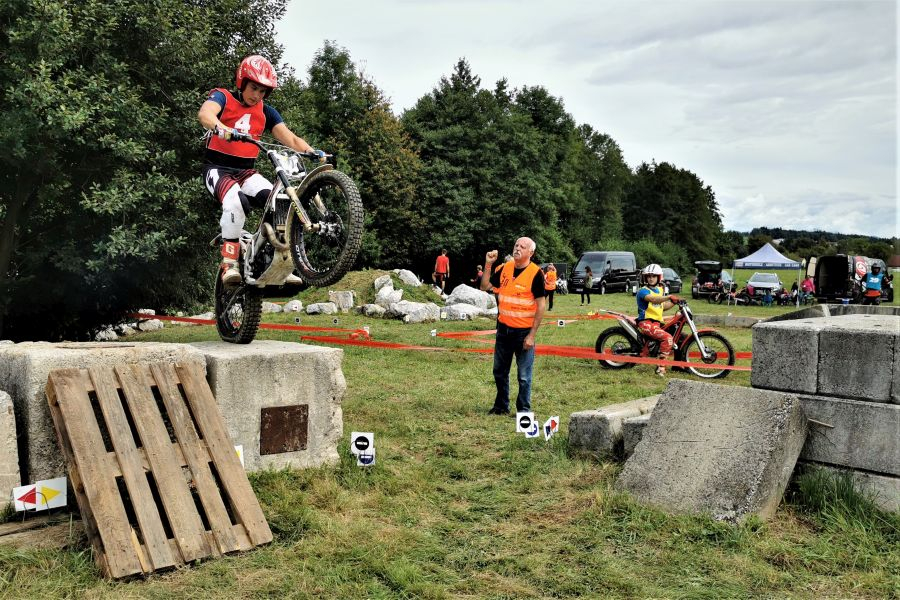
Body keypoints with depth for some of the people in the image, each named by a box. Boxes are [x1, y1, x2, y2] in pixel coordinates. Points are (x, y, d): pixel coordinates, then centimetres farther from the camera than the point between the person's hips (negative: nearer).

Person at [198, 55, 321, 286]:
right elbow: (205, 114, -26)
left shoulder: (265, 111, 10)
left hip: (246, 172, 4)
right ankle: (229, 263, -29)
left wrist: (311, 151, -20)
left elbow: (289, 138, 0)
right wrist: (223, 129, -48)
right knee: (235, 200, -35)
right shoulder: (223, 97, -3)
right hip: (218, 169, -4)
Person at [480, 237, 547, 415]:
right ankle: (501, 406, 30)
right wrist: (488, 264, -3)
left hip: (524, 331, -5)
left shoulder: (536, 273, -11)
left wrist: (532, 335, -15)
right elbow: (485, 286, 9)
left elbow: (541, 305, -12)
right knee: (500, 371, 15)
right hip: (504, 328, 6)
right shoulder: (504, 268, 5)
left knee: (524, 375, 4)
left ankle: (524, 410, 17)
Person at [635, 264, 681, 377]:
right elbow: (653, 299, -28)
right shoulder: (643, 291, -8)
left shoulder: (660, 290, 19)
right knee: (667, 337, -28)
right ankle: (661, 367, -25)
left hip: (658, 322, 9)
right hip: (646, 322, -9)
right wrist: (669, 297, -40)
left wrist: (674, 302, 9)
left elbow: (662, 306, 24)